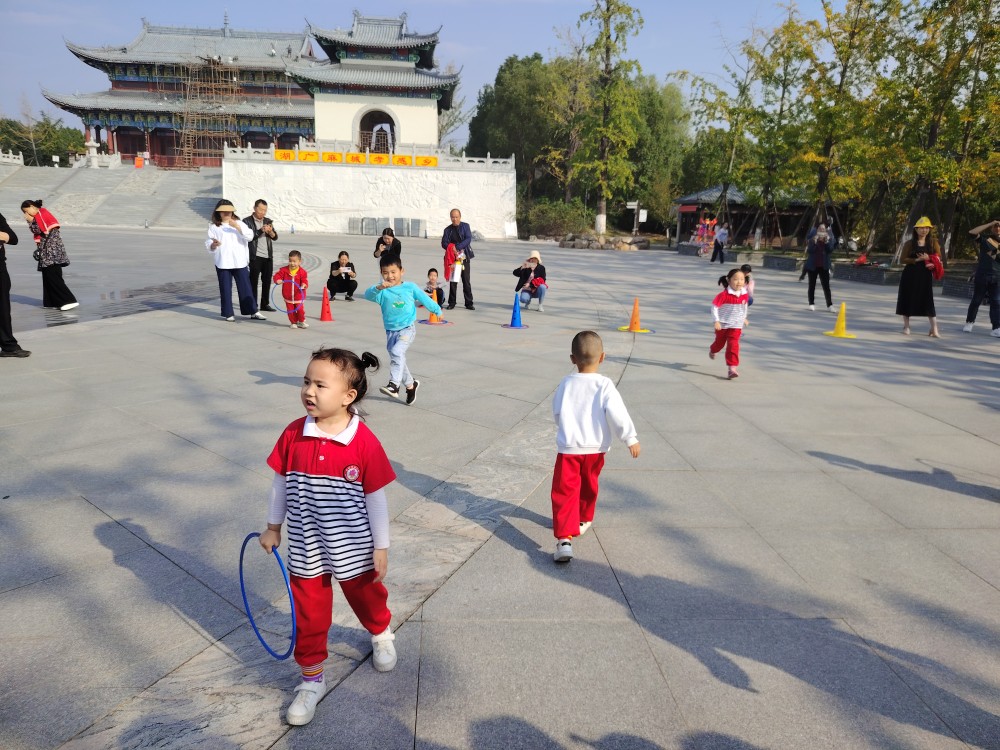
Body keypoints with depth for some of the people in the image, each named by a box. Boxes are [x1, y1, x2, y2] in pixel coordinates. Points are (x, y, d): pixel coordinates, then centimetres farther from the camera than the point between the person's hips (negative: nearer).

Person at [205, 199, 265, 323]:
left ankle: (253, 312, 7)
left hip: (240, 262, 1)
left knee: (245, 287, 2)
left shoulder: (239, 223, 10)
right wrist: (213, 245, -18)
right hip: (222, 263, 0)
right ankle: (228, 314, 11)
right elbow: (208, 244, 5)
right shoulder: (214, 227, 7)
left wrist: (237, 227, -16)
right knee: (225, 289, 3)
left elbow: (250, 236, -5)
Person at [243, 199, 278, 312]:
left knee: (267, 281, 9)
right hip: (255, 256, -5)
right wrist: (261, 231, -22)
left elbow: (275, 237, 10)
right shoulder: (247, 221, -2)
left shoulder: (268, 221, 14)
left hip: (268, 256, 5)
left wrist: (271, 232, -11)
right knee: (253, 281, 0)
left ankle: (265, 304, 19)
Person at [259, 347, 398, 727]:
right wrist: (273, 527, 9)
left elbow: (376, 498, -13)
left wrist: (381, 548, -7)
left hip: (353, 548, -2)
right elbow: (280, 483, 2)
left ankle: (381, 636, 55)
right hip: (305, 550, 2)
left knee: (367, 598, 23)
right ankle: (312, 680, 35)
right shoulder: (293, 434, -13)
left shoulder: (365, 443, -21)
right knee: (308, 616, 14)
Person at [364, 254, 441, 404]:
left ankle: (394, 385, -30)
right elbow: (368, 295, -24)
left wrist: (437, 311, 20)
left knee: (397, 352, -27)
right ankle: (410, 385, 36)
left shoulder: (410, 287, -4)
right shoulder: (382, 291, -5)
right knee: (398, 359, 15)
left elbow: (424, 299, 10)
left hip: (407, 328, -4)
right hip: (391, 331, 4)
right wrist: (378, 288, -43)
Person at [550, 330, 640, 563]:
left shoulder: (566, 383, -3)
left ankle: (564, 539, -17)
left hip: (568, 448, -1)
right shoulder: (604, 385, -11)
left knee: (564, 492, -3)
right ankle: (583, 521, 45)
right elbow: (617, 414, -16)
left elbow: (557, 412, 8)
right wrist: (631, 439, -7)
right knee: (588, 486, 24)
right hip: (595, 449, 1)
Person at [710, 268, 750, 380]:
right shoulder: (724, 295, -21)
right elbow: (714, 307, -17)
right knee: (719, 343, 20)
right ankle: (712, 351, 55)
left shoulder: (745, 295, -4)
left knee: (733, 346, -10)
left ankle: (732, 367, -10)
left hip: (736, 326, 2)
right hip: (722, 325, -2)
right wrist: (716, 321, -22)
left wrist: (744, 318, 22)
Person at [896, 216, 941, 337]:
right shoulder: (910, 243, 1)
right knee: (908, 300, 4)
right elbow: (902, 260, -3)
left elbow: (938, 258, 5)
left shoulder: (933, 242, 6)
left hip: (925, 275, 1)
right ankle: (906, 326, 16)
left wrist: (929, 259, -15)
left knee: (928, 301, -2)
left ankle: (934, 329, 1)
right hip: (910, 275, 0)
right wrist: (917, 260, -16)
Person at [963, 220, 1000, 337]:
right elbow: (972, 232, -14)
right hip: (982, 275, -2)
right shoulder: (985, 239, 2)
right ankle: (969, 322, 23)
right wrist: (990, 224, -12)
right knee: (976, 300, 7)